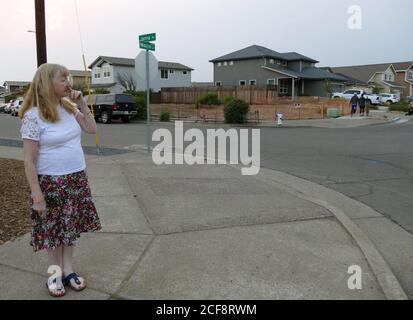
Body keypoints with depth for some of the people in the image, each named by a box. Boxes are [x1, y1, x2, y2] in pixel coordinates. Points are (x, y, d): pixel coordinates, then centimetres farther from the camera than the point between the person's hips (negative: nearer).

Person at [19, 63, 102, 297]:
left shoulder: (69, 107, 2)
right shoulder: (33, 116, -15)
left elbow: (92, 129, 11)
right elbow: (29, 160, -15)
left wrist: (81, 103, -1)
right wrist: (37, 195, -16)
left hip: (77, 179, 6)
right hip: (51, 182, -5)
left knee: (71, 226, 13)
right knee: (52, 229, 9)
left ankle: (68, 271, 28)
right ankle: (55, 274, 27)